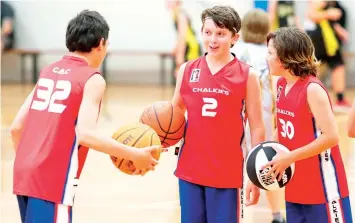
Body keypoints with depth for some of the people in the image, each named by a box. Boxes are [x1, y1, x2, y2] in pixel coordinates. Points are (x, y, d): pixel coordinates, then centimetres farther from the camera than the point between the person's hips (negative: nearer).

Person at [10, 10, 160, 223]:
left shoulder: (48, 72, 15)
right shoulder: (92, 79, -6)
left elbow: (16, 127, 14)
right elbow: (86, 134, -20)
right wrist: (135, 155, -13)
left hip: (24, 173, 8)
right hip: (53, 180, -8)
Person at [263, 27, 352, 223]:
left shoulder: (312, 89, -18)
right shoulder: (281, 84, 7)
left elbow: (331, 137, -23)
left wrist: (289, 158, -21)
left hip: (323, 186, -8)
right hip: (296, 187, 8)